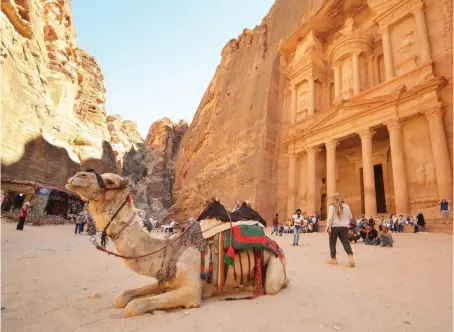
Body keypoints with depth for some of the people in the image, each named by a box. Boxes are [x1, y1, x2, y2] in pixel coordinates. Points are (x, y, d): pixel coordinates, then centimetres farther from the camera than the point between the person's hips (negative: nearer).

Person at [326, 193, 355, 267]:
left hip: (334, 226, -3)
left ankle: (333, 259, 15)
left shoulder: (332, 206, -5)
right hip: (344, 227, 3)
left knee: (332, 243, 10)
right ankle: (350, 256, -22)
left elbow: (330, 217, -12)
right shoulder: (346, 206, 7)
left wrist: (328, 227, -10)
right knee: (346, 242, 2)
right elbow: (350, 217, 14)